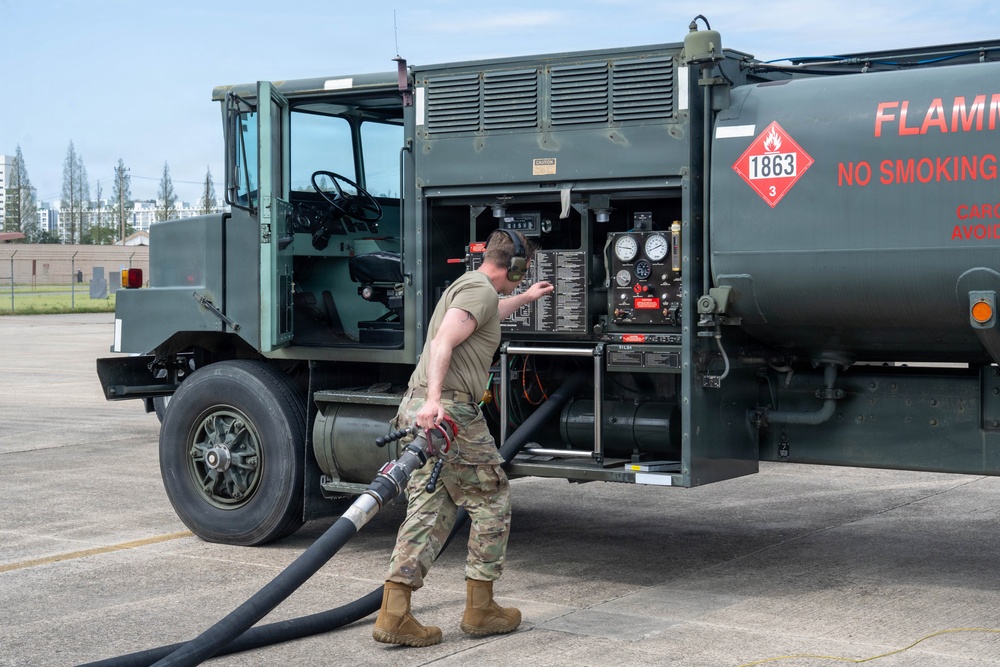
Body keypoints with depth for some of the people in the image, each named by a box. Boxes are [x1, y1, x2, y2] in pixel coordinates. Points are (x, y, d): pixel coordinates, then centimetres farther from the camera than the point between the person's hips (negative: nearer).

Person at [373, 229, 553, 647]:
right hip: (451, 410, -10)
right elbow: (443, 342, -21)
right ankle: (480, 609, 12)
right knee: (492, 503, 5)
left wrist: (526, 297, 67)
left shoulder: (466, 285, 25)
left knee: (429, 511, 7)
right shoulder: (481, 290, -7)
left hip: (419, 408, 10)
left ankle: (394, 613, -2)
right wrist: (434, 399, -32)